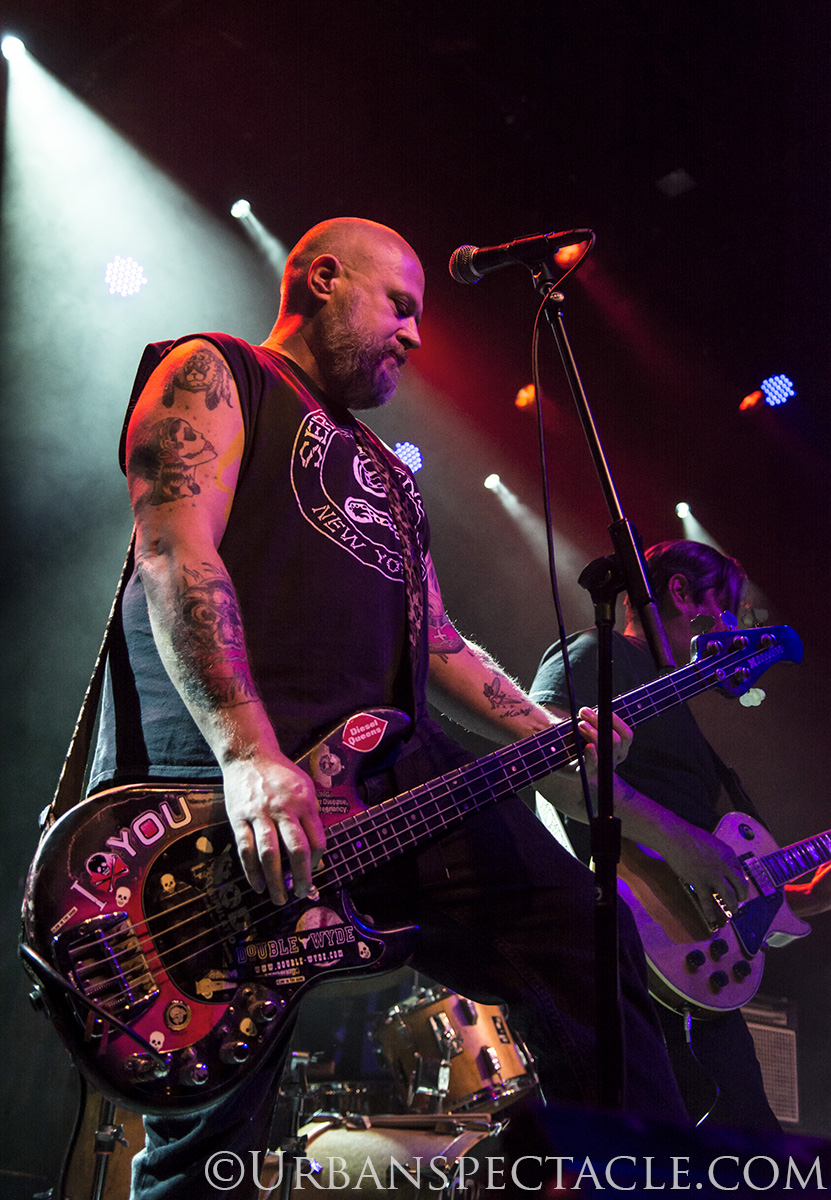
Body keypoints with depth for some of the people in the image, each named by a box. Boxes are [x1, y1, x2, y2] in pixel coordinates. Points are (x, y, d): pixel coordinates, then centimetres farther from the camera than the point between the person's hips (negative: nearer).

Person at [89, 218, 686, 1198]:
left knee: (579, 932, -5)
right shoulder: (213, 373, 7)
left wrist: (547, 733, 12)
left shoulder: (382, 470, 31)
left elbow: (435, 637, 28)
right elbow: (175, 552, -10)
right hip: (218, 776, -7)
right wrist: (250, 755, -23)